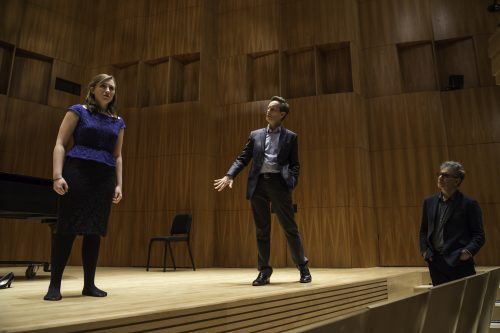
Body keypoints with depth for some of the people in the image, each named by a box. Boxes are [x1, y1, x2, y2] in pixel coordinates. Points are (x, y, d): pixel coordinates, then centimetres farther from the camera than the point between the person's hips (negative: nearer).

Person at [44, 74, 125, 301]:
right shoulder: (79, 111, 6)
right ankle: (54, 285, 3)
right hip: (78, 172, -4)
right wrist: (58, 175, -13)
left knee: (95, 230, 3)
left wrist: (118, 184, 8)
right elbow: (60, 144, -1)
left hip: (105, 177, 4)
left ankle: (89, 284, 10)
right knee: (67, 227, -5)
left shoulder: (118, 122, 17)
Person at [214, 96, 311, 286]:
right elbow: (243, 159, 11)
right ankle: (264, 270, 16)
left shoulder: (290, 137, 9)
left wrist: (291, 183, -12)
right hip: (258, 184, 3)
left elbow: (294, 164, 5)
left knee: (289, 228, 2)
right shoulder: (256, 135, 15)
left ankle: (303, 267, 18)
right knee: (262, 230, 6)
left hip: (279, 183, -2)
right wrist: (230, 175, -4)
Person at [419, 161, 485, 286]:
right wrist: (424, 250, 3)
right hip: (435, 262, 4)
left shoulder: (469, 203, -5)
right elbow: (423, 230, 15)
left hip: (459, 263, -4)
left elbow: (479, 235, -3)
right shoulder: (429, 202, 8)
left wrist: (468, 251, -18)